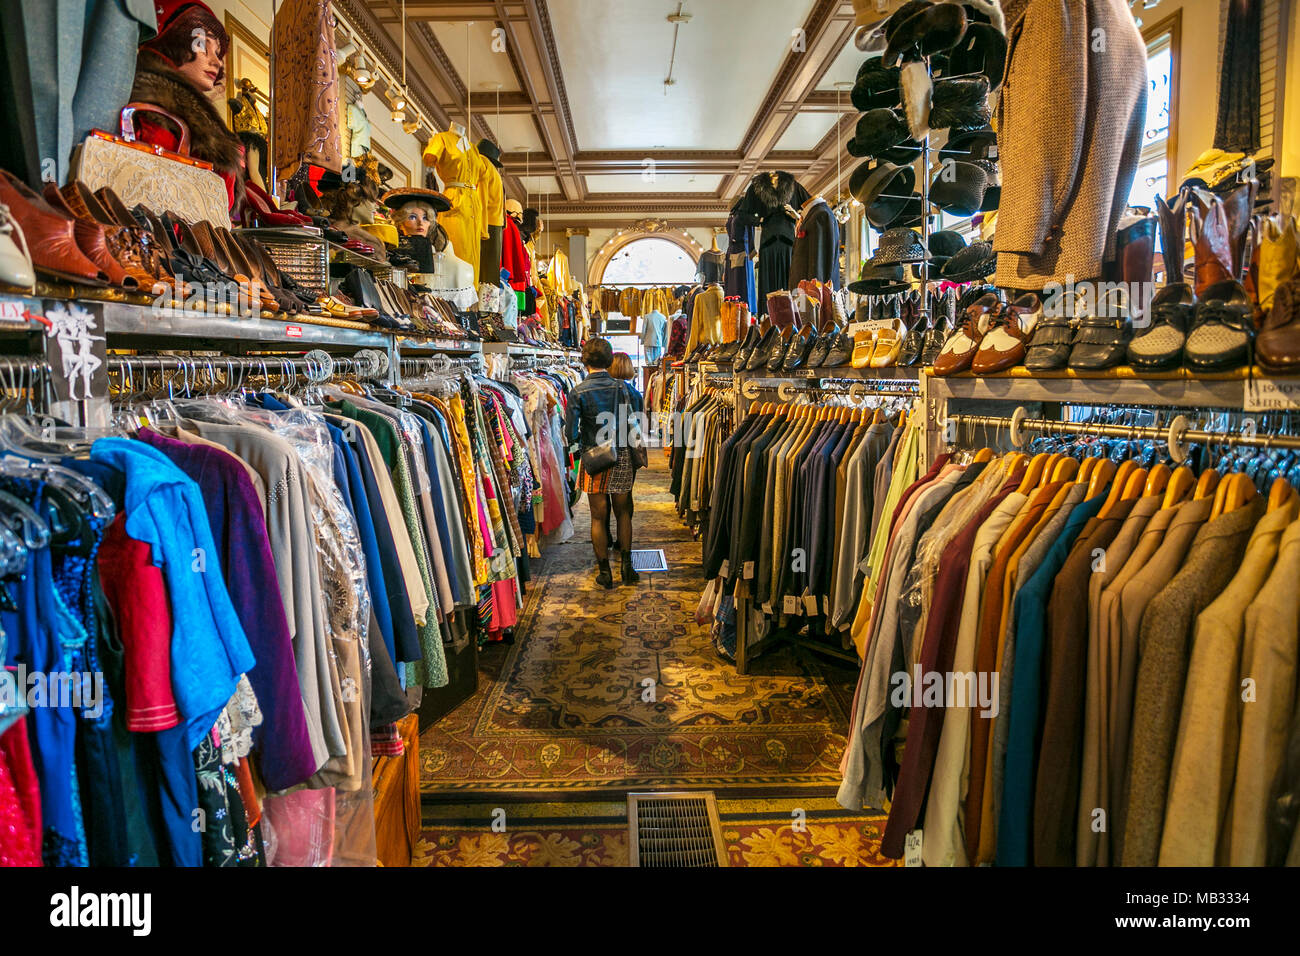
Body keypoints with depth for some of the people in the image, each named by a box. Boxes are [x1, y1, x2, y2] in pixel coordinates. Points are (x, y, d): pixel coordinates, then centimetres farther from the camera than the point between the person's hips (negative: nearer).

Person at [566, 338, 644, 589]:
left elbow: (571, 432, -10)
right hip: (623, 458, 2)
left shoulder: (578, 392, -11)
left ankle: (604, 572, 16)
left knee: (599, 516, 8)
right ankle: (626, 565, 21)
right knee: (623, 512, 17)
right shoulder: (624, 388, -3)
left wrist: (579, 450, 8)